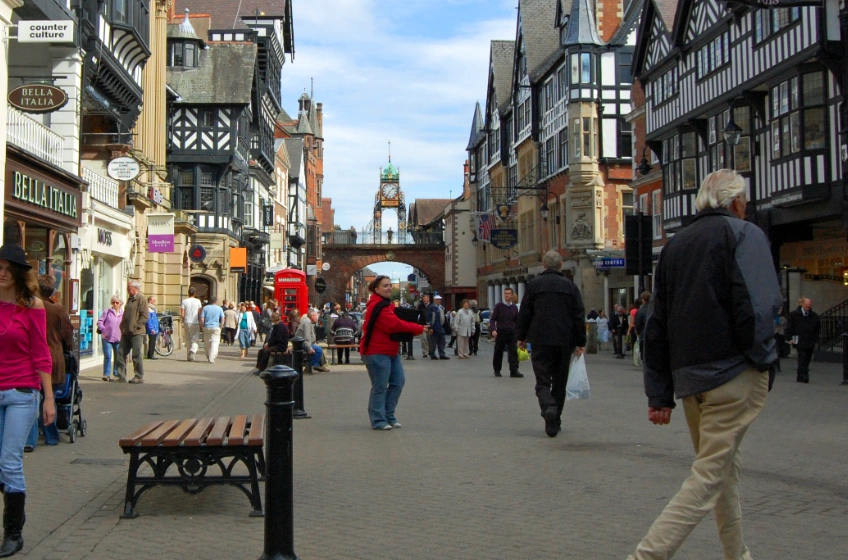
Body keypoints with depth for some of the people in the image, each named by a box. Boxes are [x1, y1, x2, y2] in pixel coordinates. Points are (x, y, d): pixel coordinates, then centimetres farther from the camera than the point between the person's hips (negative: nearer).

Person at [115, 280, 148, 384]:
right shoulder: (130, 299, 18)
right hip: (126, 332, 9)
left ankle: (139, 377, 5)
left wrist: (134, 327, -17)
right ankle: (121, 375, 13)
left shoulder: (141, 298, -10)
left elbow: (144, 317, -16)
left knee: (136, 355, -4)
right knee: (121, 352, 6)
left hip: (137, 332, -9)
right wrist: (123, 327, 12)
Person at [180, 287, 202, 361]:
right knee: (195, 340, 1)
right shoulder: (197, 301, -2)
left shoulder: (184, 301, 0)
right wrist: (200, 323, 9)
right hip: (195, 323, -2)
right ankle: (192, 352, -24)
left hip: (187, 323, 2)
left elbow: (182, 314, -2)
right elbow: (199, 314, -2)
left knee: (188, 340, 12)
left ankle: (188, 356, 15)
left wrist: (183, 322, 14)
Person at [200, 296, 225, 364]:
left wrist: (202, 326, 7)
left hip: (206, 327, 2)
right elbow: (222, 319, -2)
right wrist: (220, 327, 7)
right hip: (216, 328, -2)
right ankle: (211, 358, -17)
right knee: (215, 342, -4)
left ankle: (208, 356, 30)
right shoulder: (219, 308, 2)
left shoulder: (205, 308, 2)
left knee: (207, 342, 16)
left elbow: (202, 319, -4)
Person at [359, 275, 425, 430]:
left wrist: (415, 330, -3)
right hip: (377, 352, -11)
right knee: (380, 387, -5)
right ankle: (378, 420, 3)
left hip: (390, 351, 11)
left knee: (398, 382, 11)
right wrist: (419, 329, -18)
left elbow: (393, 324, 16)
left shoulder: (385, 304, 18)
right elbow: (395, 325, -22)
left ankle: (389, 416, 20)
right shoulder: (377, 306, -17)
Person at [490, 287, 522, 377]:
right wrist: (493, 330, -17)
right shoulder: (499, 306, -1)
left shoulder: (514, 307, 9)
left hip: (511, 333, 2)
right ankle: (497, 370, 19)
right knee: (498, 352, 6)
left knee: (513, 351, -7)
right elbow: (492, 319, -2)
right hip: (500, 333, -2)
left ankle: (514, 371, -9)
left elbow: (517, 321, 16)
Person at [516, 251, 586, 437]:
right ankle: (554, 422, 17)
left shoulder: (534, 284, 0)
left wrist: (521, 337, 11)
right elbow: (579, 315, 3)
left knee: (543, 380, -1)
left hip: (541, 340, -2)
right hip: (564, 341, 2)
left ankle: (548, 407, -30)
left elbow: (524, 313, 1)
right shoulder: (570, 285, 4)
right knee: (559, 382, 13)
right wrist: (580, 342, 8)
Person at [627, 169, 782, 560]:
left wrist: (659, 394, 16)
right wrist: (762, 360, -4)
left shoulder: (675, 244, 16)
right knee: (709, 475, -6)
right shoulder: (744, 234, -2)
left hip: (688, 377, 7)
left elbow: (656, 325, 14)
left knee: (724, 469, 21)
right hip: (733, 373, -7)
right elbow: (758, 307, -18)